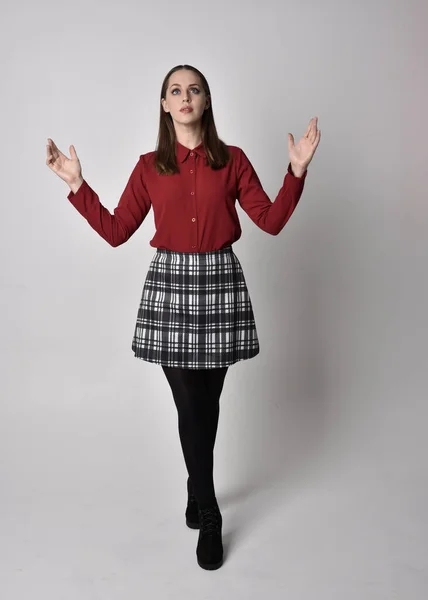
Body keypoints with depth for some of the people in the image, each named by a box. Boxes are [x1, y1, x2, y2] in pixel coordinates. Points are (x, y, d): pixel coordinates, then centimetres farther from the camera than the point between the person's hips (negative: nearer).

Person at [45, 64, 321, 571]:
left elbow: (271, 221, 1)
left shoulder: (232, 160, 5)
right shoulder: (149, 167, 5)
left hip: (220, 280, 1)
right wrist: (77, 185, -1)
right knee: (190, 404, 1)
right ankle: (209, 519, 19)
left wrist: (297, 171, -7)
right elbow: (116, 231, 4)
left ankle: (197, 487, 35)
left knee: (208, 400, 9)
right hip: (170, 280, 0)